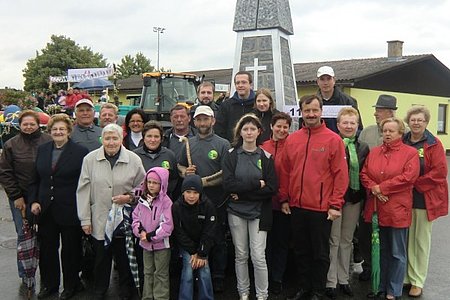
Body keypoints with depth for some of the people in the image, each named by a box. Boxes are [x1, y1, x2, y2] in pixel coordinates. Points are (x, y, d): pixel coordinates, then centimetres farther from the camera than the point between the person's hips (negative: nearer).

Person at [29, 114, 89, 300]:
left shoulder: (80, 152, -8)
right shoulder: (42, 150, 8)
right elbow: (35, 179, 12)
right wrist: (34, 201, 1)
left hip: (69, 210, -4)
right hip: (46, 209, 5)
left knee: (70, 249, 9)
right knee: (47, 248, 14)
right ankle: (49, 284, 32)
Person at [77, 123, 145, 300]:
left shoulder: (134, 160, -3)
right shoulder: (90, 159, -3)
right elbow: (83, 191, -1)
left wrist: (130, 197, -11)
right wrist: (85, 219, -2)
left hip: (124, 220, 0)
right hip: (99, 220, 0)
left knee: (124, 259, 10)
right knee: (101, 258, 12)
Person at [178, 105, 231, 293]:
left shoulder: (222, 144, -4)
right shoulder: (188, 144, 10)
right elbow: (179, 166, 18)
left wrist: (205, 181, -19)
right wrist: (185, 172, -4)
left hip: (217, 202, -3)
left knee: (218, 241, 7)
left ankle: (218, 279, 20)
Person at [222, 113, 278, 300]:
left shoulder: (266, 157, 1)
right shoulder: (231, 155, 1)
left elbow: (272, 188, -8)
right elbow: (228, 185, -12)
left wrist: (243, 192, -13)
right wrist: (256, 184, -17)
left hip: (259, 212, -1)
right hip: (236, 211, 1)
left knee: (258, 256, -4)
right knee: (240, 255, 11)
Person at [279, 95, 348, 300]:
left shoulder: (333, 140, -6)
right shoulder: (291, 139, 5)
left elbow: (341, 174, -8)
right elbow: (285, 172, 8)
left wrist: (335, 205, -11)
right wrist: (284, 199, 5)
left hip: (322, 208, -4)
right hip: (296, 206, 4)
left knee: (320, 252, 10)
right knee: (300, 251, 16)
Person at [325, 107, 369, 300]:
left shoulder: (363, 148, 9)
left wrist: (364, 197, 3)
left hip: (354, 199, 4)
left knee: (346, 241, 13)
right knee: (333, 240, 1)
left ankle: (343, 279, 25)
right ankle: (330, 282, 11)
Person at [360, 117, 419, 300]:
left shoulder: (410, 153, -4)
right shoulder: (374, 152, 11)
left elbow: (408, 177, -16)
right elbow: (364, 174, 7)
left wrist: (381, 187, -15)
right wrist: (374, 189, -12)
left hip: (397, 210, -4)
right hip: (376, 209, 5)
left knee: (397, 253, 5)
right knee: (380, 251, 15)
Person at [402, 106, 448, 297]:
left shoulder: (434, 144, -5)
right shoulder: (401, 143, 5)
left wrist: (416, 183, -16)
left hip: (425, 199, -3)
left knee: (421, 240, 6)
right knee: (406, 239, 9)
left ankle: (418, 281, 17)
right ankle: (407, 277, 22)